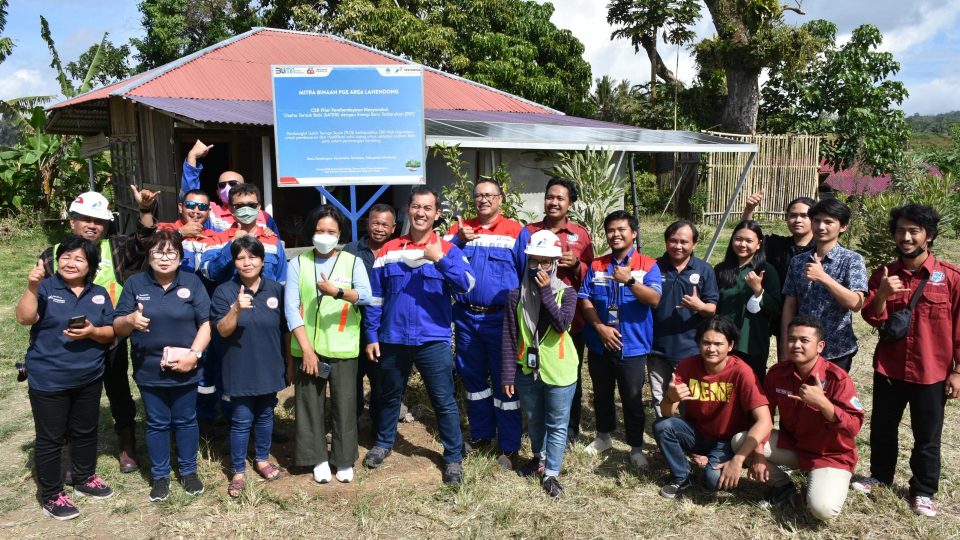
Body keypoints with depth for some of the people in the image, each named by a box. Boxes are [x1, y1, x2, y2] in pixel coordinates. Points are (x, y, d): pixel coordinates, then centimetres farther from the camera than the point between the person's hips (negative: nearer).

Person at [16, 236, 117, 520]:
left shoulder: (99, 294, 4)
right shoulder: (46, 287, -8)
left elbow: (110, 333, 2)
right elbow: (24, 318, -21)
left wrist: (92, 332, -18)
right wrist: (31, 286, -33)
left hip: (88, 379, 4)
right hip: (48, 380, -4)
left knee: (85, 432, 19)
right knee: (50, 438, 6)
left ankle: (85, 479, 37)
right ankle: (51, 495, 19)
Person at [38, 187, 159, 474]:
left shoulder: (115, 248, -2)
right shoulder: (52, 255, 2)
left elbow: (144, 243, -21)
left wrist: (145, 210, -36)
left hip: (111, 341, -1)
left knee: (119, 394, 13)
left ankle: (127, 449, 30)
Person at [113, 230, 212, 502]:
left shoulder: (192, 282, -2)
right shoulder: (135, 284, 0)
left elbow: (206, 323, -5)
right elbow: (117, 327, -1)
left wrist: (194, 354, -17)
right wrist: (130, 320, -24)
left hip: (184, 370, 0)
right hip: (149, 370, 1)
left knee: (185, 421, 13)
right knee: (157, 424, 12)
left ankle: (189, 471, 28)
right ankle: (160, 475, 27)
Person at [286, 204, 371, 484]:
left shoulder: (353, 262, 3)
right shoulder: (298, 263, 2)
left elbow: (365, 295, -14)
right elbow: (291, 308, -5)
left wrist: (337, 291, -33)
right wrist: (306, 349, -13)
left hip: (343, 349, 0)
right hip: (306, 348, 1)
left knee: (345, 405, 5)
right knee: (310, 406, 7)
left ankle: (344, 459, 22)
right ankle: (319, 458, 23)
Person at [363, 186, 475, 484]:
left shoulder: (448, 249, -4)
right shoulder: (388, 250, 3)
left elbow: (467, 285, -20)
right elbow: (375, 297, 6)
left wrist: (440, 259, -30)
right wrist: (371, 336, 3)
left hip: (433, 340, -2)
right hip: (392, 339, 3)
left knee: (444, 401, 4)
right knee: (389, 396, 20)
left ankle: (453, 457, 20)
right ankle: (383, 443, 42)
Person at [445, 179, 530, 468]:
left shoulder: (517, 232, -2)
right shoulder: (459, 229, 8)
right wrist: (458, 240, -14)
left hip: (502, 320, -4)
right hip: (466, 317, 4)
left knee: (505, 383, 3)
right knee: (472, 378, 16)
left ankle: (509, 447, 15)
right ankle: (481, 434, 34)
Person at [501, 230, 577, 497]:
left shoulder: (566, 292, -8)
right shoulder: (517, 296, -5)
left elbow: (562, 323, -25)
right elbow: (508, 339, -5)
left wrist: (546, 292, -23)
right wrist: (507, 375, -6)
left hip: (559, 372, -2)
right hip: (527, 371, 2)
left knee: (557, 424, 8)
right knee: (534, 421, 22)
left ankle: (551, 473, 22)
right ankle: (540, 457, 45)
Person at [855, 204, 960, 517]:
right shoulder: (883, 275, 1)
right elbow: (873, 320, -4)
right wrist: (881, 295, -24)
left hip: (931, 372, -3)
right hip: (889, 368, 3)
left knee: (927, 436, 10)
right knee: (882, 428, 16)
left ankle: (923, 491, 26)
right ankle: (880, 476, 35)